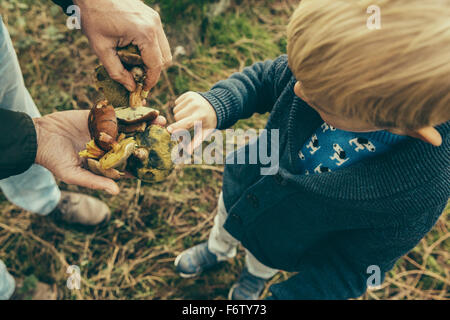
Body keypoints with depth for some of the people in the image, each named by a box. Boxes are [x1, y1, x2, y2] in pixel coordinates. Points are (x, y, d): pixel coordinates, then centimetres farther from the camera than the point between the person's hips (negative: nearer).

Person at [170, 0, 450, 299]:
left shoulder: (416, 199, -41)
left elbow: (353, 264, -23)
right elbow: (264, 78, -14)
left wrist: (290, 294, -19)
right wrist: (216, 104, -32)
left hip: (286, 244, -2)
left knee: (266, 259, 33)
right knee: (226, 224, 34)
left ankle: (256, 275, 72)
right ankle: (217, 249, 72)